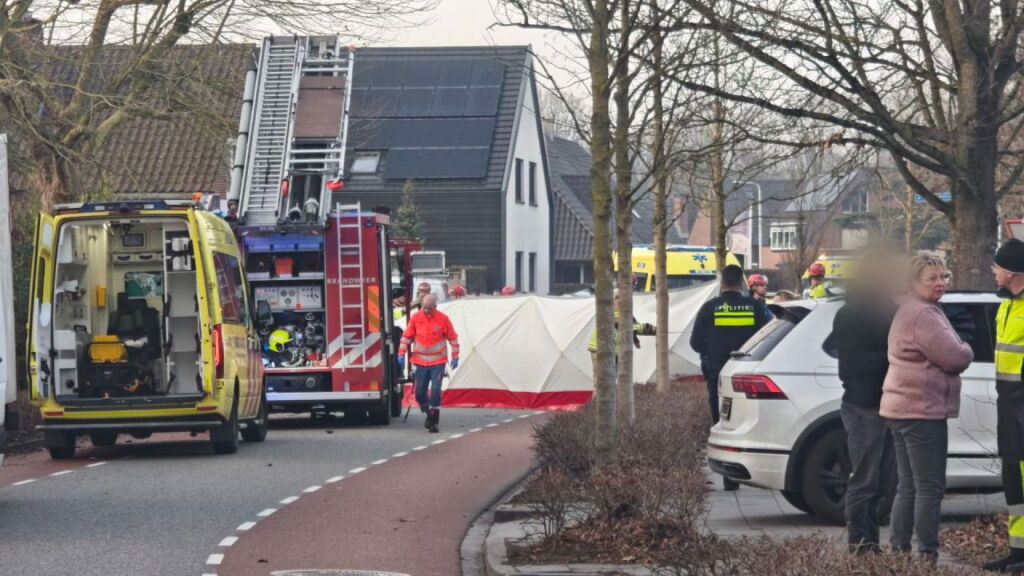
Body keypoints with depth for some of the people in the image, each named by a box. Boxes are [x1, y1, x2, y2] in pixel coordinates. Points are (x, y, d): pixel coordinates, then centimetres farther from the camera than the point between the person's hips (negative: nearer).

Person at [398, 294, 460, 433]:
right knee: (420, 392, 3)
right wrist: (402, 353, -2)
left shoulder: (443, 319, -7)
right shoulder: (415, 318, -3)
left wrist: (455, 357, 3)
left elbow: (453, 338, 3)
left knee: (435, 391, -12)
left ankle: (434, 421, -5)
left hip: (438, 361, -2)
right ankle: (429, 414, 27)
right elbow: (406, 336, 5)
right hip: (420, 361, 2)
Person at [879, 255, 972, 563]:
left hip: (902, 408, 11)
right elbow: (954, 358, -18)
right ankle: (927, 555, -8)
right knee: (930, 488, -8)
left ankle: (899, 549, 16)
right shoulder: (924, 314, -16)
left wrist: (958, 353, 7)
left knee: (908, 487, 14)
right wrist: (967, 351, 1)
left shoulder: (908, 309, 17)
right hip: (922, 410, -11)